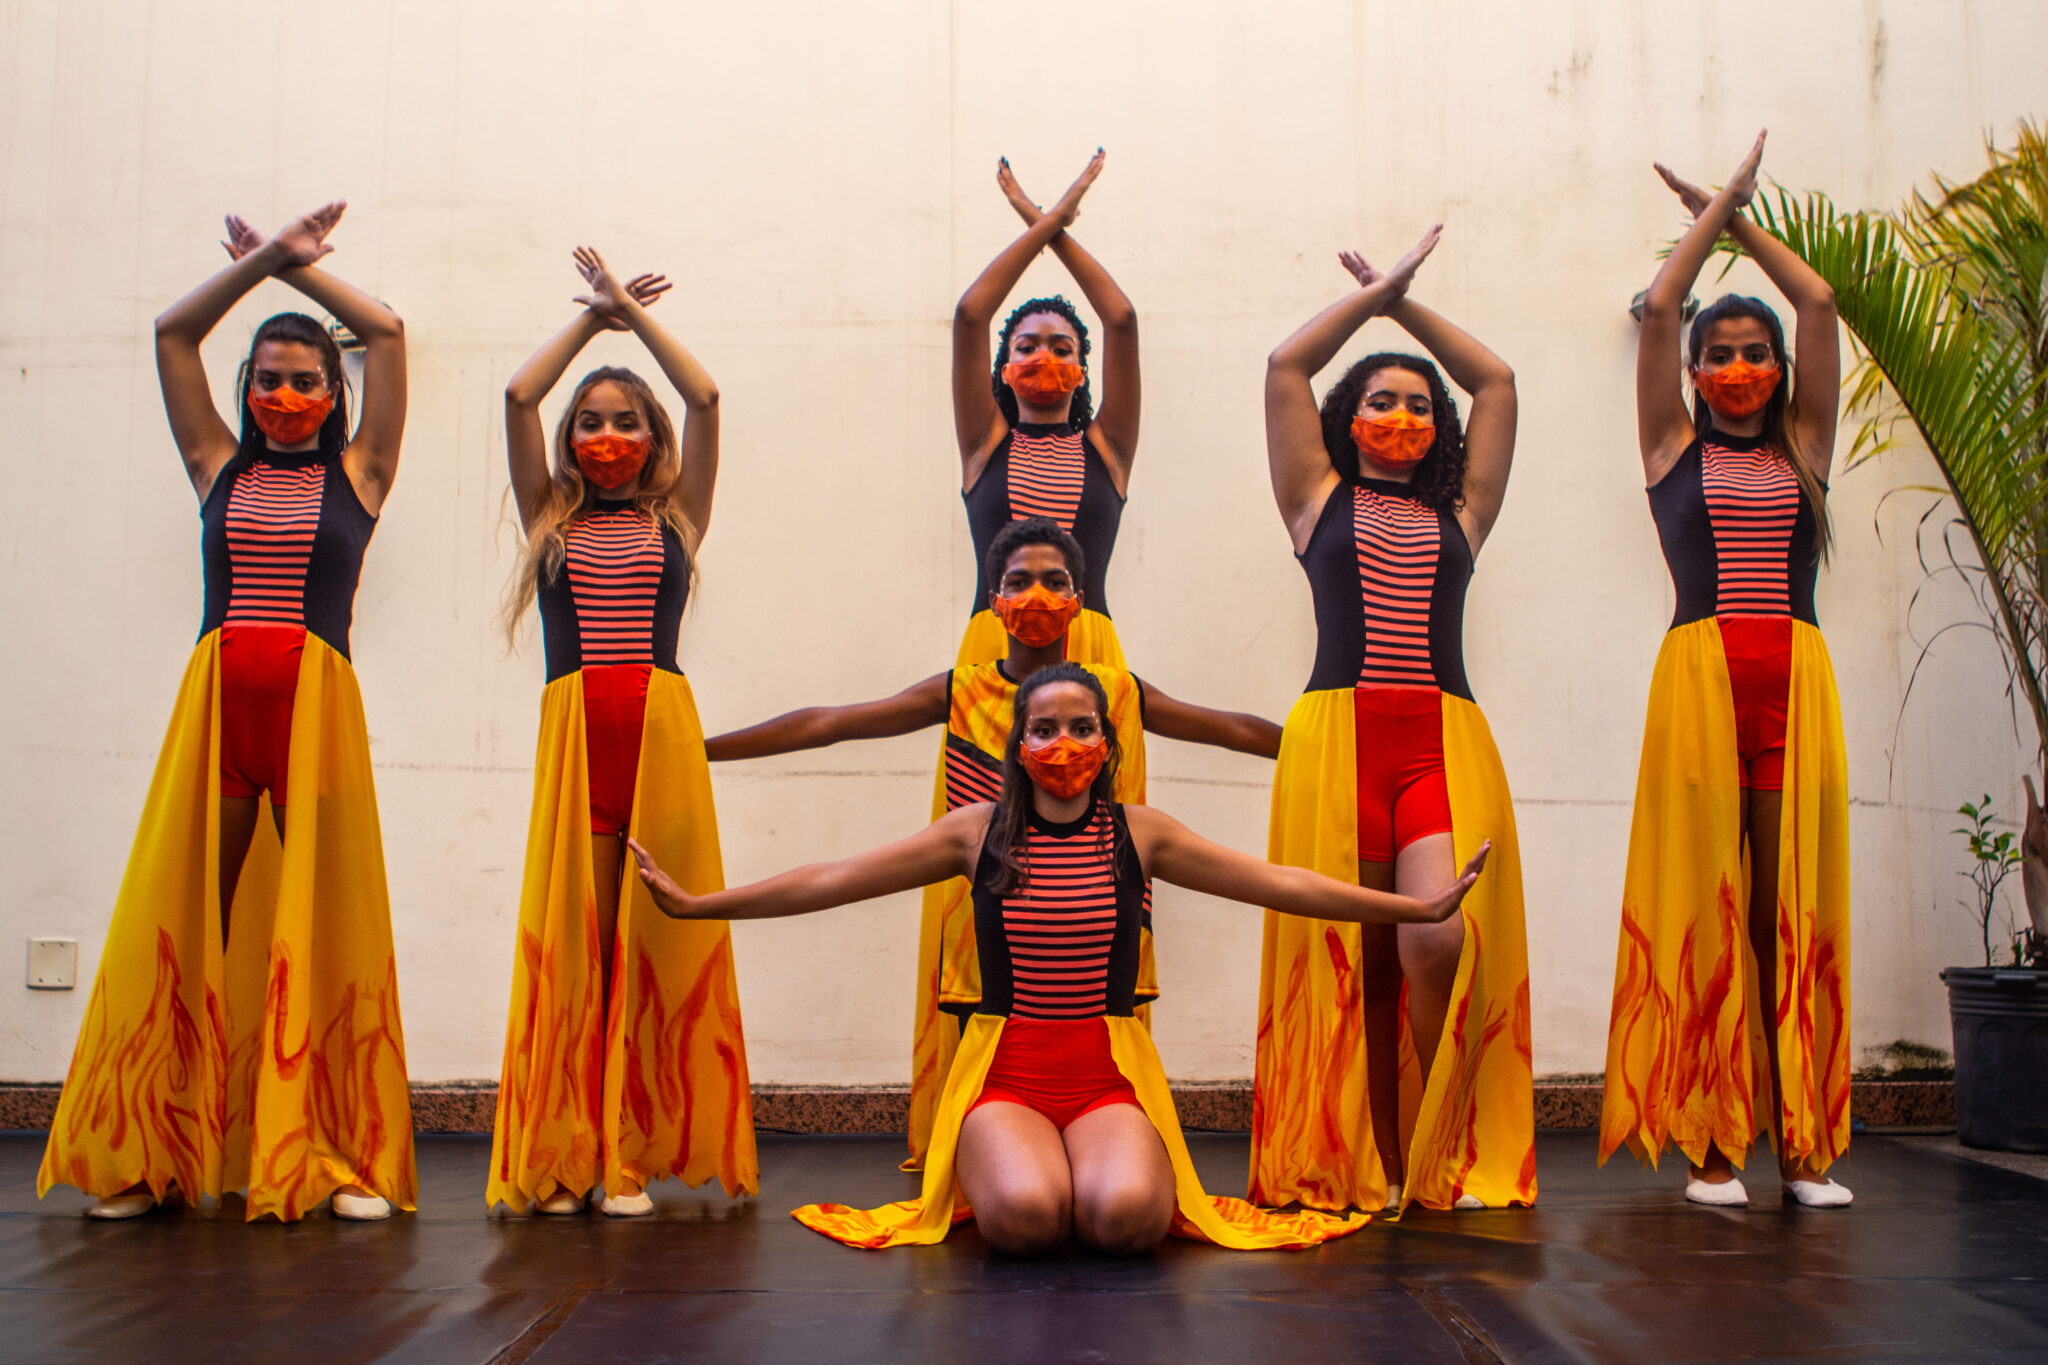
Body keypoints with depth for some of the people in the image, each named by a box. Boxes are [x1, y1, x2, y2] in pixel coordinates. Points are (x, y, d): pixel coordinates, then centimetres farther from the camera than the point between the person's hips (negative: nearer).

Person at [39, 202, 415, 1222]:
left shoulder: (357, 474, 10)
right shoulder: (219, 469, 15)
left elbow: (388, 334, 10)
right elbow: (172, 334, 16)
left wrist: (299, 264, 19)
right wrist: (263, 261, 15)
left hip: (316, 698, -2)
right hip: (215, 695, 2)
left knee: (328, 917, -1)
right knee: (184, 914, 1)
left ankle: (346, 1156, 3)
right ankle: (151, 1150, 9)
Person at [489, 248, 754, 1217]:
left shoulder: (675, 521, 13)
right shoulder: (551, 522, 15)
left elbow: (706, 402, 6)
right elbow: (518, 397, 8)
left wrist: (635, 316, 16)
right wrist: (592, 315, 17)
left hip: (661, 727, 0)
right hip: (573, 729, 1)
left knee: (654, 938, -2)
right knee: (567, 937, -1)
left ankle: (635, 1154, 3)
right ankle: (560, 1158, 4)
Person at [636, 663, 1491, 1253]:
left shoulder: (1139, 833, 7)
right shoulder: (978, 831, 5)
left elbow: (1278, 884, 9)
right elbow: (832, 883, 6)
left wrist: (1417, 907, 7)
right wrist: (696, 904, 5)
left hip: (1109, 1072, 1)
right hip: (1006, 1068, -1)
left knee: (1125, 1215, -29)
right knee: (1025, 1216, -30)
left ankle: (1110, 1165, 9)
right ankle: (996, 1167, 8)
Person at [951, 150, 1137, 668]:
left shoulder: (1105, 448, 15)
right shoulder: (987, 445, 15)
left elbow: (1122, 320, 9)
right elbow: (970, 315, 8)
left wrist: (1059, 232, 16)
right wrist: (1047, 222, 12)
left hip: (1089, 647, 0)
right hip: (993, 643, 0)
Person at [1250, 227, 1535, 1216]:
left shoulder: (1459, 514, 20)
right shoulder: (1319, 499, 17)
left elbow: (1496, 382, 23)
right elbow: (1285, 366, 14)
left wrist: (1405, 302, 29)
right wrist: (1373, 295, 23)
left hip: (1444, 737, 1)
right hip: (1338, 728, -1)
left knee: (1441, 941, -16)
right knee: (1353, 959, -2)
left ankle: (1440, 1162, -4)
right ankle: (1362, 1167, 5)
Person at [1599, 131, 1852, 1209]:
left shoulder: (1802, 447, 16)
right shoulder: (1674, 447, 11)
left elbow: (1820, 303, 12)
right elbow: (1658, 310, 5)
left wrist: (1741, 217, 20)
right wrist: (1717, 211, 15)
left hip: (1796, 675, 2)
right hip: (1701, 672, -2)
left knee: (1796, 904, 1)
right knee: (1703, 900, -3)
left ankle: (1803, 1141, 4)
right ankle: (1711, 1142, 0)